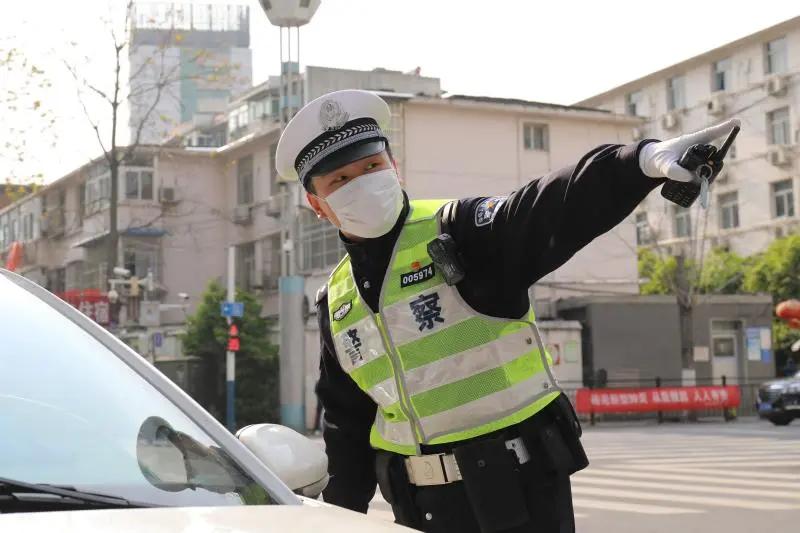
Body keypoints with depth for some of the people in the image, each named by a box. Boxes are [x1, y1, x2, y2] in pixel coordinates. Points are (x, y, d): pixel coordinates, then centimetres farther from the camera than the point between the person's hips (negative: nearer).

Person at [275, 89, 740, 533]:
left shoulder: (458, 234, -11)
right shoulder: (335, 303, 8)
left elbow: (554, 211, -30)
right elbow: (347, 420, 16)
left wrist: (642, 160, -48)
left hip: (517, 487, -6)